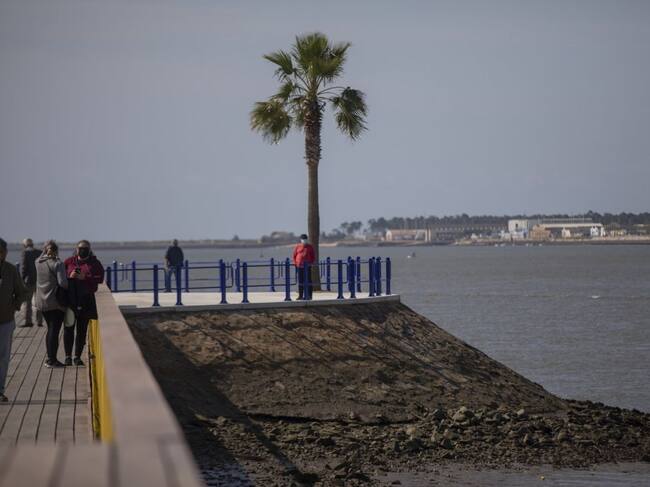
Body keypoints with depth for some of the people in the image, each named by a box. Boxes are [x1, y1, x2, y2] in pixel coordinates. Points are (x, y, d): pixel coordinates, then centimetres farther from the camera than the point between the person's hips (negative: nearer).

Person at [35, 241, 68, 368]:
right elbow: (62, 282, -21)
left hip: (42, 302, 6)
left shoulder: (38, 263, 1)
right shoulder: (57, 264, -15)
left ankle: (50, 358, 21)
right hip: (56, 302, -6)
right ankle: (52, 360, 2)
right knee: (54, 331, 0)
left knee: (51, 330, 18)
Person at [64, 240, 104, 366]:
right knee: (69, 328, -1)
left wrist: (85, 278, -18)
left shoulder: (95, 263, 5)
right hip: (70, 299, 0)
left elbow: (99, 278, -7)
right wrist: (69, 276, -12)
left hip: (86, 300, 0)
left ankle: (78, 356, 12)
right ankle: (68, 356, 7)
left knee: (82, 330, 4)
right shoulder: (69, 262, 7)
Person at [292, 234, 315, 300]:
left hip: (307, 266, -1)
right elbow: (294, 255, 11)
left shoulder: (310, 247, 8)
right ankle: (300, 295, 8)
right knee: (300, 281, 4)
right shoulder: (298, 247, 9)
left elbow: (313, 256, 9)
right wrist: (295, 263, 0)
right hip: (299, 266, 1)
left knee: (308, 281, -4)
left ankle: (309, 295, -2)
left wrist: (311, 262, -4)